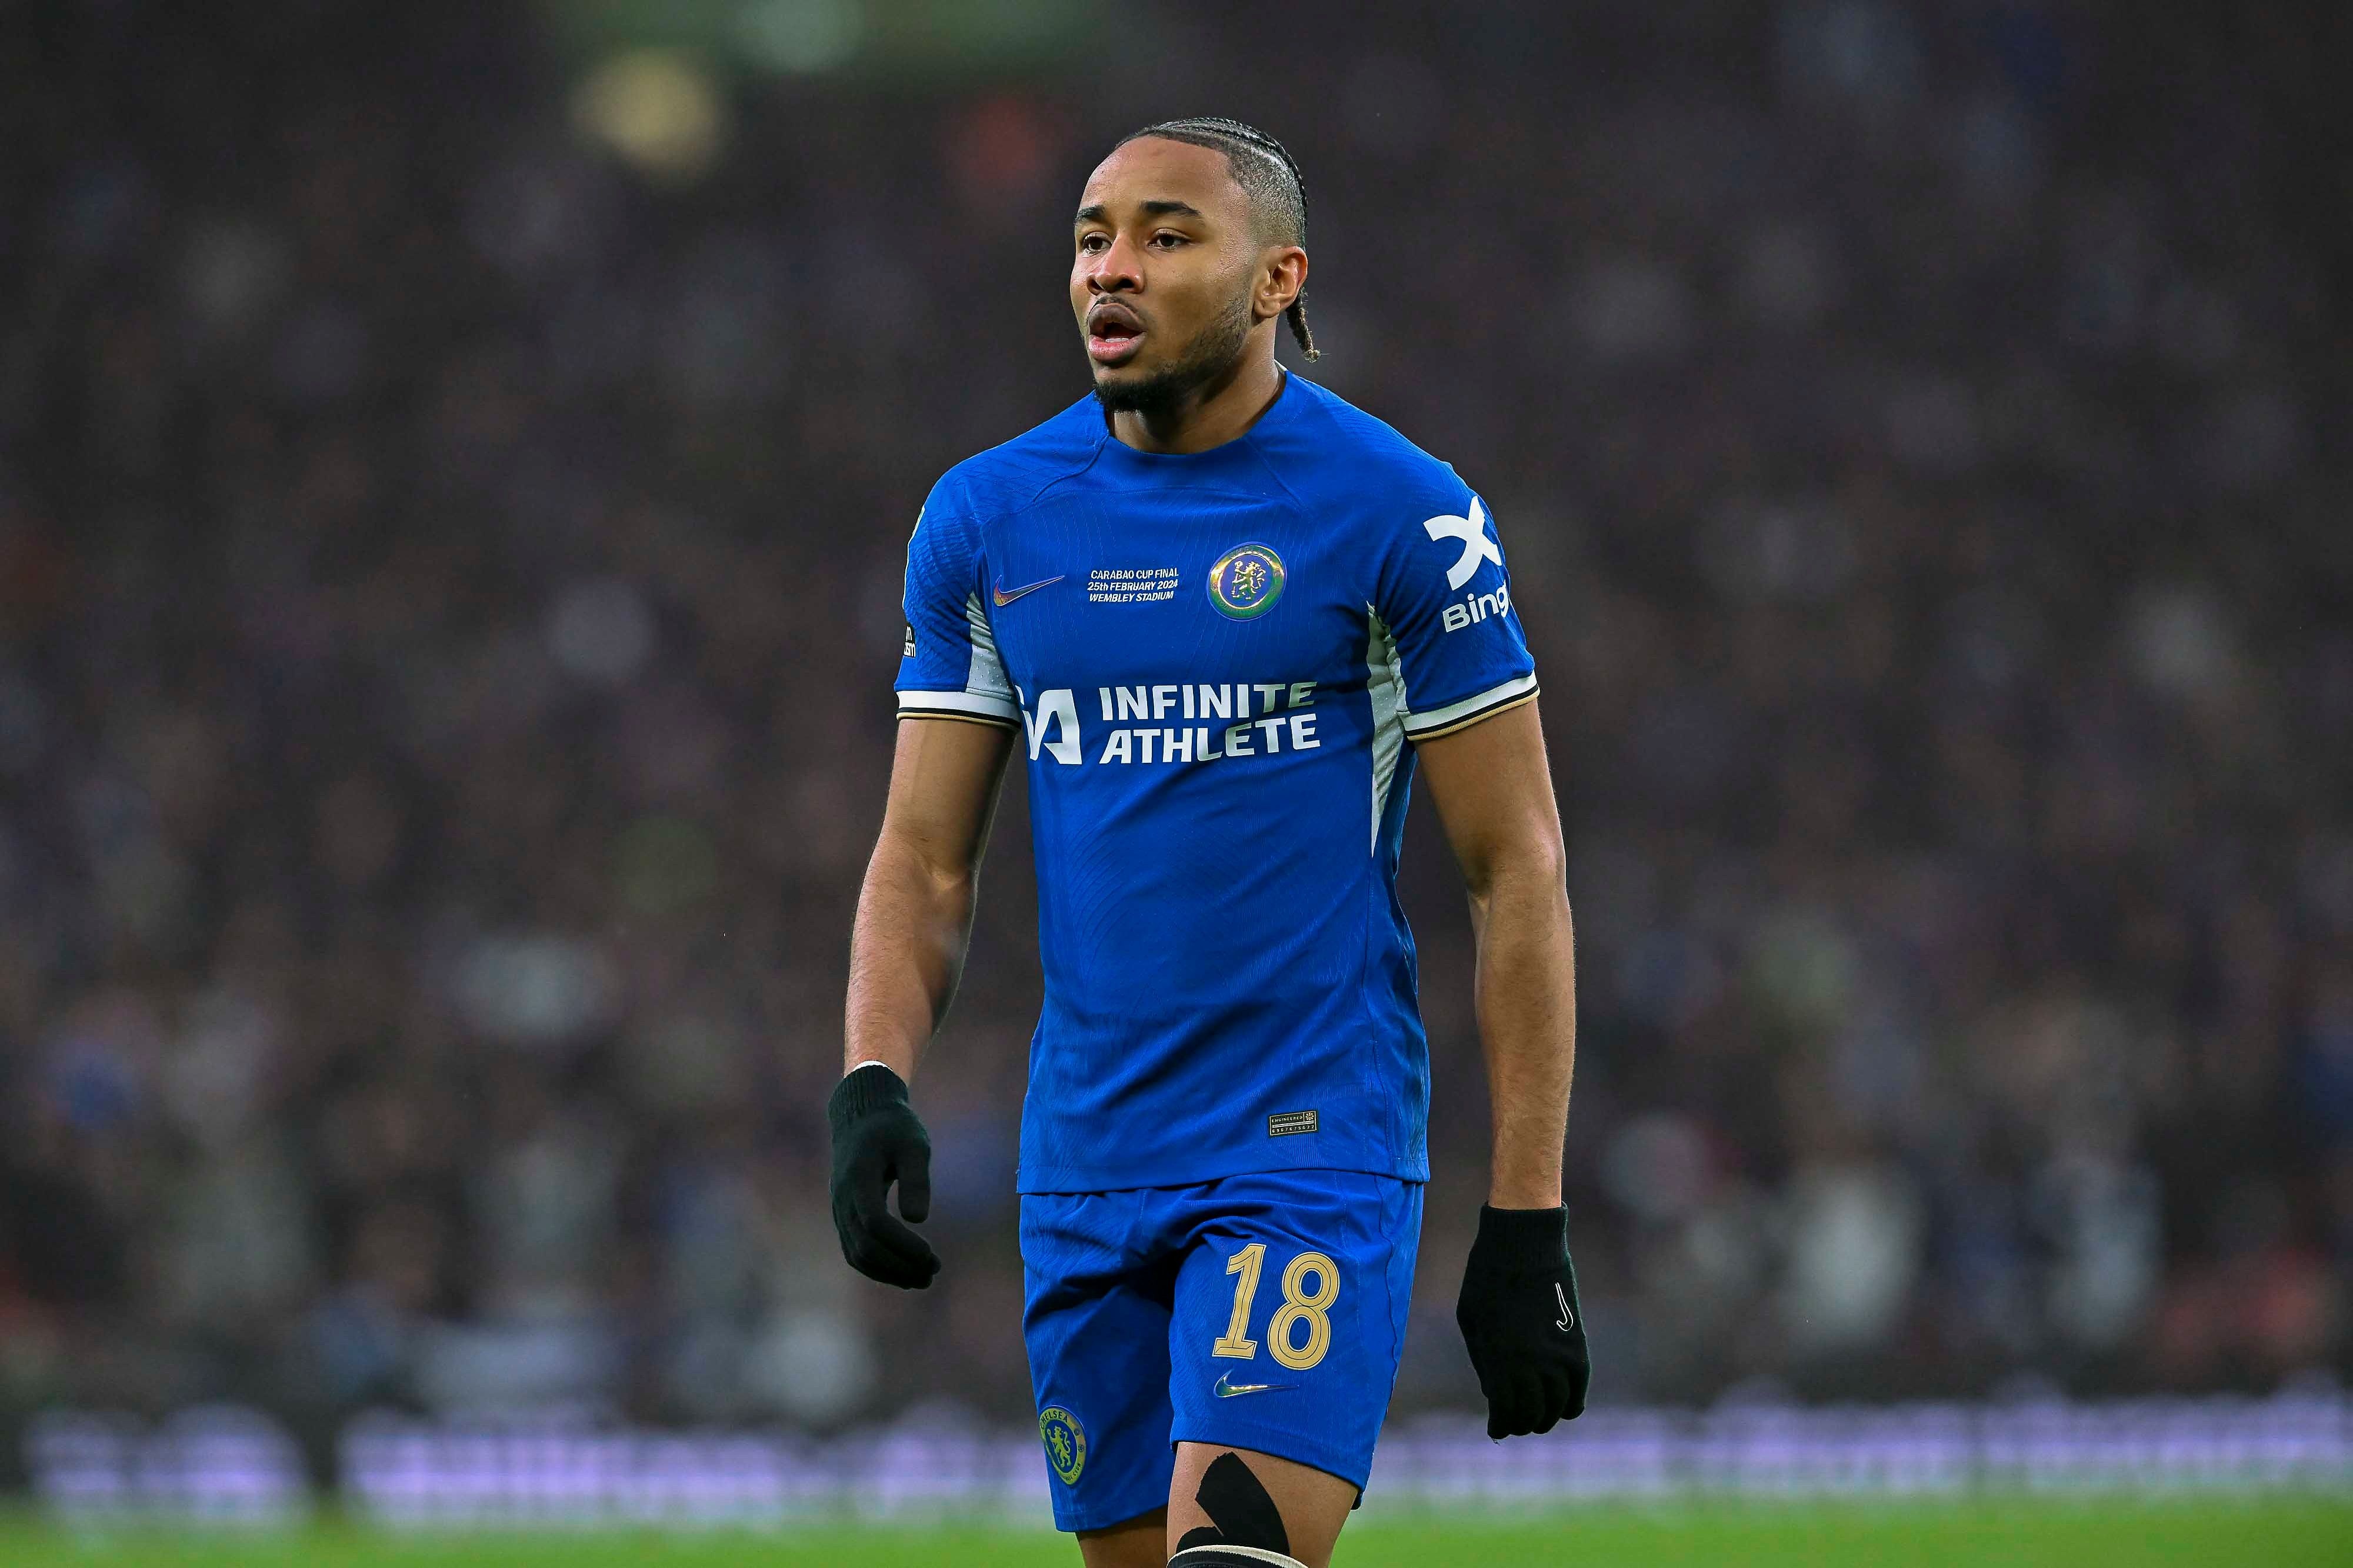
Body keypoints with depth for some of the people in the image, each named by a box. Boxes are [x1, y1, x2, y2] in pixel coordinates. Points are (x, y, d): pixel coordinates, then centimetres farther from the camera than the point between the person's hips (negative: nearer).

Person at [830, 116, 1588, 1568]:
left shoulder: (1395, 513, -4)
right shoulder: (987, 519, 8)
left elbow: (1518, 872, -2)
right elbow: (926, 861, 13)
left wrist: (1528, 1222, -6)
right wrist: (873, 1085, -7)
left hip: (1314, 1158, -5)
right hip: (1086, 1165, 5)